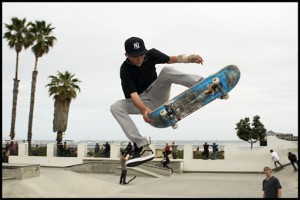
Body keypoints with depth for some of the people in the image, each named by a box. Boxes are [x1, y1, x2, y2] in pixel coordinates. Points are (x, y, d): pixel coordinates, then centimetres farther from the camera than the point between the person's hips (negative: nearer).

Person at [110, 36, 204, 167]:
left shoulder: (151, 54, -11)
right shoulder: (125, 70, -21)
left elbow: (172, 59, -2)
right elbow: (133, 94, -31)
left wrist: (190, 58, -22)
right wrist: (144, 110, -51)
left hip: (158, 96, 1)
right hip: (143, 103, -1)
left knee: (167, 71, -25)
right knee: (115, 107, -27)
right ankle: (143, 147, -38)